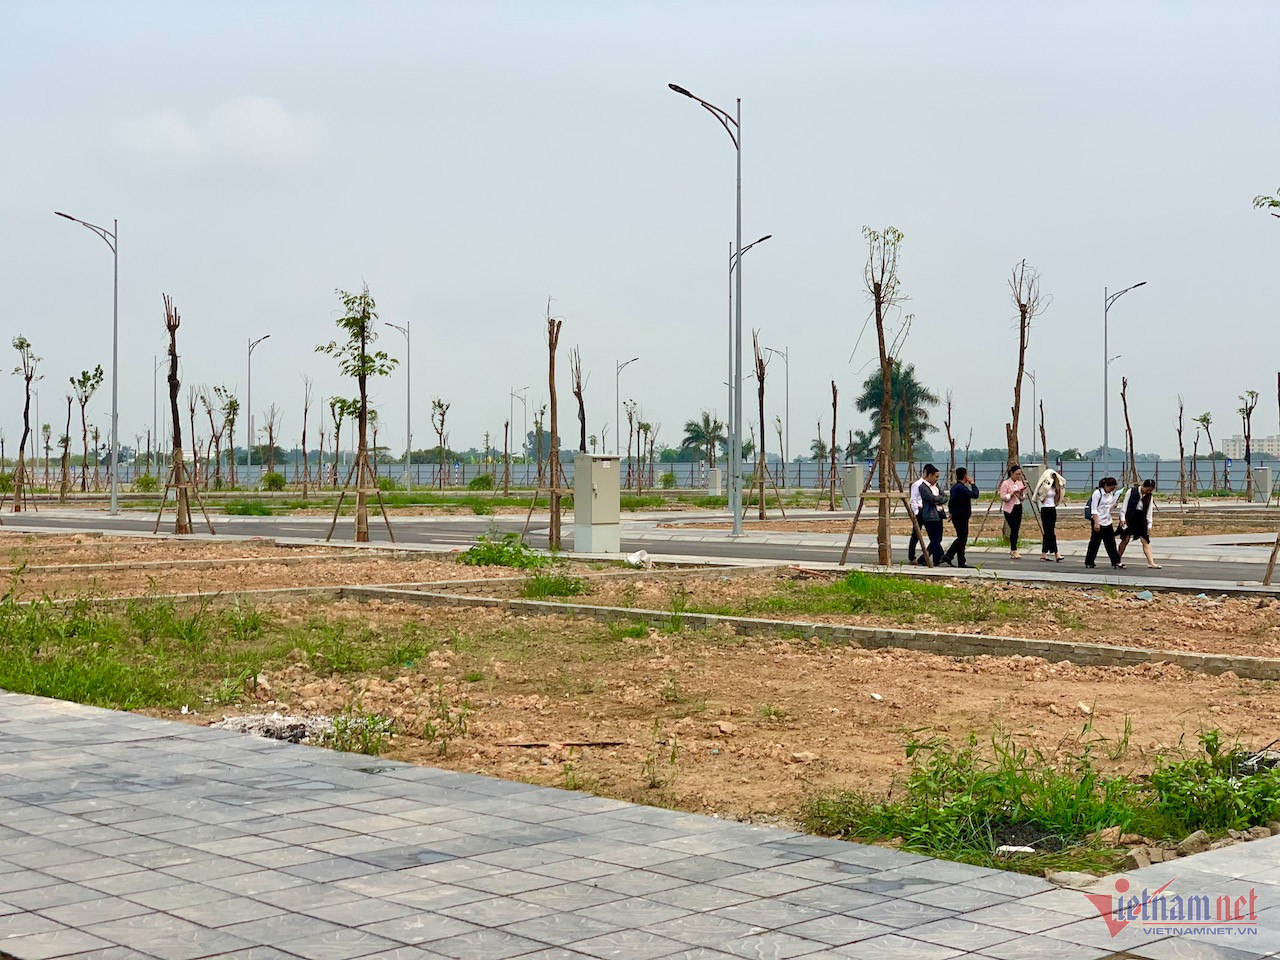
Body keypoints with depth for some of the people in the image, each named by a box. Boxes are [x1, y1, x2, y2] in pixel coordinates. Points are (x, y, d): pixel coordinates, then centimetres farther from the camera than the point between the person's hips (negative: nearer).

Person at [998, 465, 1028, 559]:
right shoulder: (1005, 484, -7)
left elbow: (1023, 498, 15)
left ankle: (1012, 550, 11)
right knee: (1014, 529, -14)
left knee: (1016, 529, 4)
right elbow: (1003, 497, -13)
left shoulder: (1020, 483, 13)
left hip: (1018, 508, 6)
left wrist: (1022, 494, -6)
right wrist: (1012, 494, -23)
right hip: (1009, 509, -6)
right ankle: (1014, 551, -11)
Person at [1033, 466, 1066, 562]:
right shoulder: (1044, 486, -8)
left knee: (1048, 533, 8)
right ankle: (1056, 554, -11)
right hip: (1045, 510, -8)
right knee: (1051, 533, -8)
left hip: (1053, 510, 8)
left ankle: (1044, 554, 11)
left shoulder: (1053, 487, 13)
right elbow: (1040, 494, -21)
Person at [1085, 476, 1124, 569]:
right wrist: (1096, 523, -20)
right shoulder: (1097, 493, -12)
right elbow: (1094, 510, -14)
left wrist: (1114, 506, -3)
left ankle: (1116, 562, 6)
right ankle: (1089, 562, 11)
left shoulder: (1111, 494, 9)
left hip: (1108, 522, 6)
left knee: (1111, 542, 4)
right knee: (1095, 542, 1)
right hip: (1098, 521, -6)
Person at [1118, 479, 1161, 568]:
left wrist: (1149, 524, 1)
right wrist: (1123, 518, -7)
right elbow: (1125, 505, -4)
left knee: (1145, 541, -3)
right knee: (1125, 540, -2)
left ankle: (1151, 563, -8)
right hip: (1130, 518, -3)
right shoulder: (1132, 491, -7)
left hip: (1141, 519, 3)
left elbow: (1149, 511, 5)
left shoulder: (1149, 497, 3)